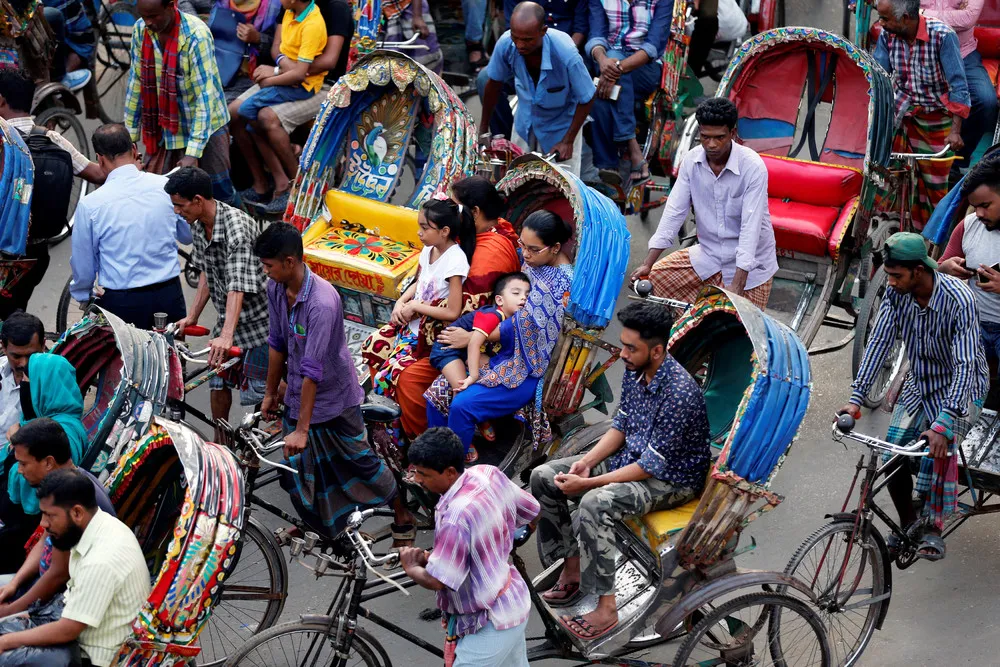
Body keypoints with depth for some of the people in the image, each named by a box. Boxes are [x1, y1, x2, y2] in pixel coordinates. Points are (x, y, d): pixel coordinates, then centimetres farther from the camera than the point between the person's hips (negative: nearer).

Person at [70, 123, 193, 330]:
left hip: (120, 303, -2)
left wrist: (82, 296, 21)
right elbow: (188, 236, 13)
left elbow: (83, 265, 2)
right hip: (169, 296, 3)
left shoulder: (90, 204, -9)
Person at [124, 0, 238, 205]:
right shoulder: (140, 30, -7)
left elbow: (206, 95, -26)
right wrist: (130, 134, 4)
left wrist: (193, 153, -31)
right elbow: (136, 81, 3)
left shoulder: (196, 35, -25)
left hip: (204, 125, -5)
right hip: (164, 128, 5)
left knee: (219, 193, 2)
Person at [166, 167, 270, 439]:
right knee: (218, 381, 11)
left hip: (257, 317, -8)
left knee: (255, 390, -4)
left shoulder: (237, 227, -30)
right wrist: (191, 317, 6)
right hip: (227, 317, 8)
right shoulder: (199, 226, -1)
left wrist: (227, 336, -46)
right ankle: (220, 442, 26)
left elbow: (238, 286, -38)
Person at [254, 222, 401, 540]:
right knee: (295, 469, 12)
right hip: (297, 395, 6)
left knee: (358, 460, 9)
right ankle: (313, 524, 33)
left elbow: (313, 370, -32)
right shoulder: (275, 289, -9)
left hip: (334, 398, -6)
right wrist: (270, 393, 14)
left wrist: (302, 429, -29)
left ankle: (403, 513, 31)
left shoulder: (322, 302, -33)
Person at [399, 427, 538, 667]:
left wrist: (411, 567, -7)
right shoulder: (489, 474, -9)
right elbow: (531, 510, 7)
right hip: (515, 603, 9)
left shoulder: (456, 518, -34)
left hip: (491, 624, -9)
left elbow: (435, 581, -30)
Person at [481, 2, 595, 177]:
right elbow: (495, 83, -6)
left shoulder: (566, 54, -35)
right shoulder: (505, 44, -26)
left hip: (561, 123, -3)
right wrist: (483, 128, 3)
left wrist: (568, 141, -17)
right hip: (525, 121, 3)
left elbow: (586, 99, -19)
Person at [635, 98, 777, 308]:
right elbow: (674, 212, -8)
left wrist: (737, 286, -35)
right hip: (708, 253, 5)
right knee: (654, 277, -3)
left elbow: (751, 226, -28)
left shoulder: (753, 167, -24)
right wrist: (647, 264, -14)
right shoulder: (691, 161, -10)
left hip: (750, 262, -4)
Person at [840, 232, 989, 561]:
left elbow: (965, 365, -36)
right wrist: (856, 398, -23)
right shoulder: (897, 293, -16)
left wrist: (944, 424, -44)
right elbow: (879, 341, -15)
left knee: (938, 449, -28)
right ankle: (908, 524, 14)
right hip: (920, 383, 5)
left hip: (961, 386, -5)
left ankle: (933, 528, -10)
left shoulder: (959, 301, -32)